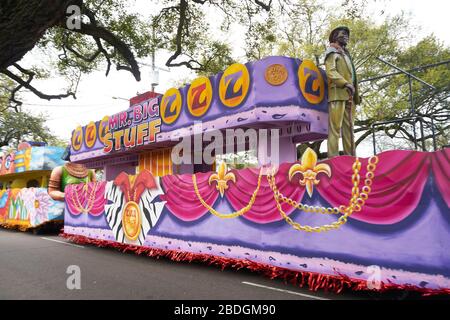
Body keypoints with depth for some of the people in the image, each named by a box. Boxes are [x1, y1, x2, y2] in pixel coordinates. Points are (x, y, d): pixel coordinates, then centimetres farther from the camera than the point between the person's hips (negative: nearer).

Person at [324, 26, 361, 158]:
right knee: (335, 126, -13)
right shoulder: (332, 52, 7)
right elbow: (331, 71, -10)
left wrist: (356, 95, 16)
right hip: (338, 93, -8)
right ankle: (333, 157, -16)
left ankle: (351, 156, 3)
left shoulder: (346, 54, 29)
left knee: (348, 127, 3)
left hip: (349, 95, 8)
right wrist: (345, 84, -23)